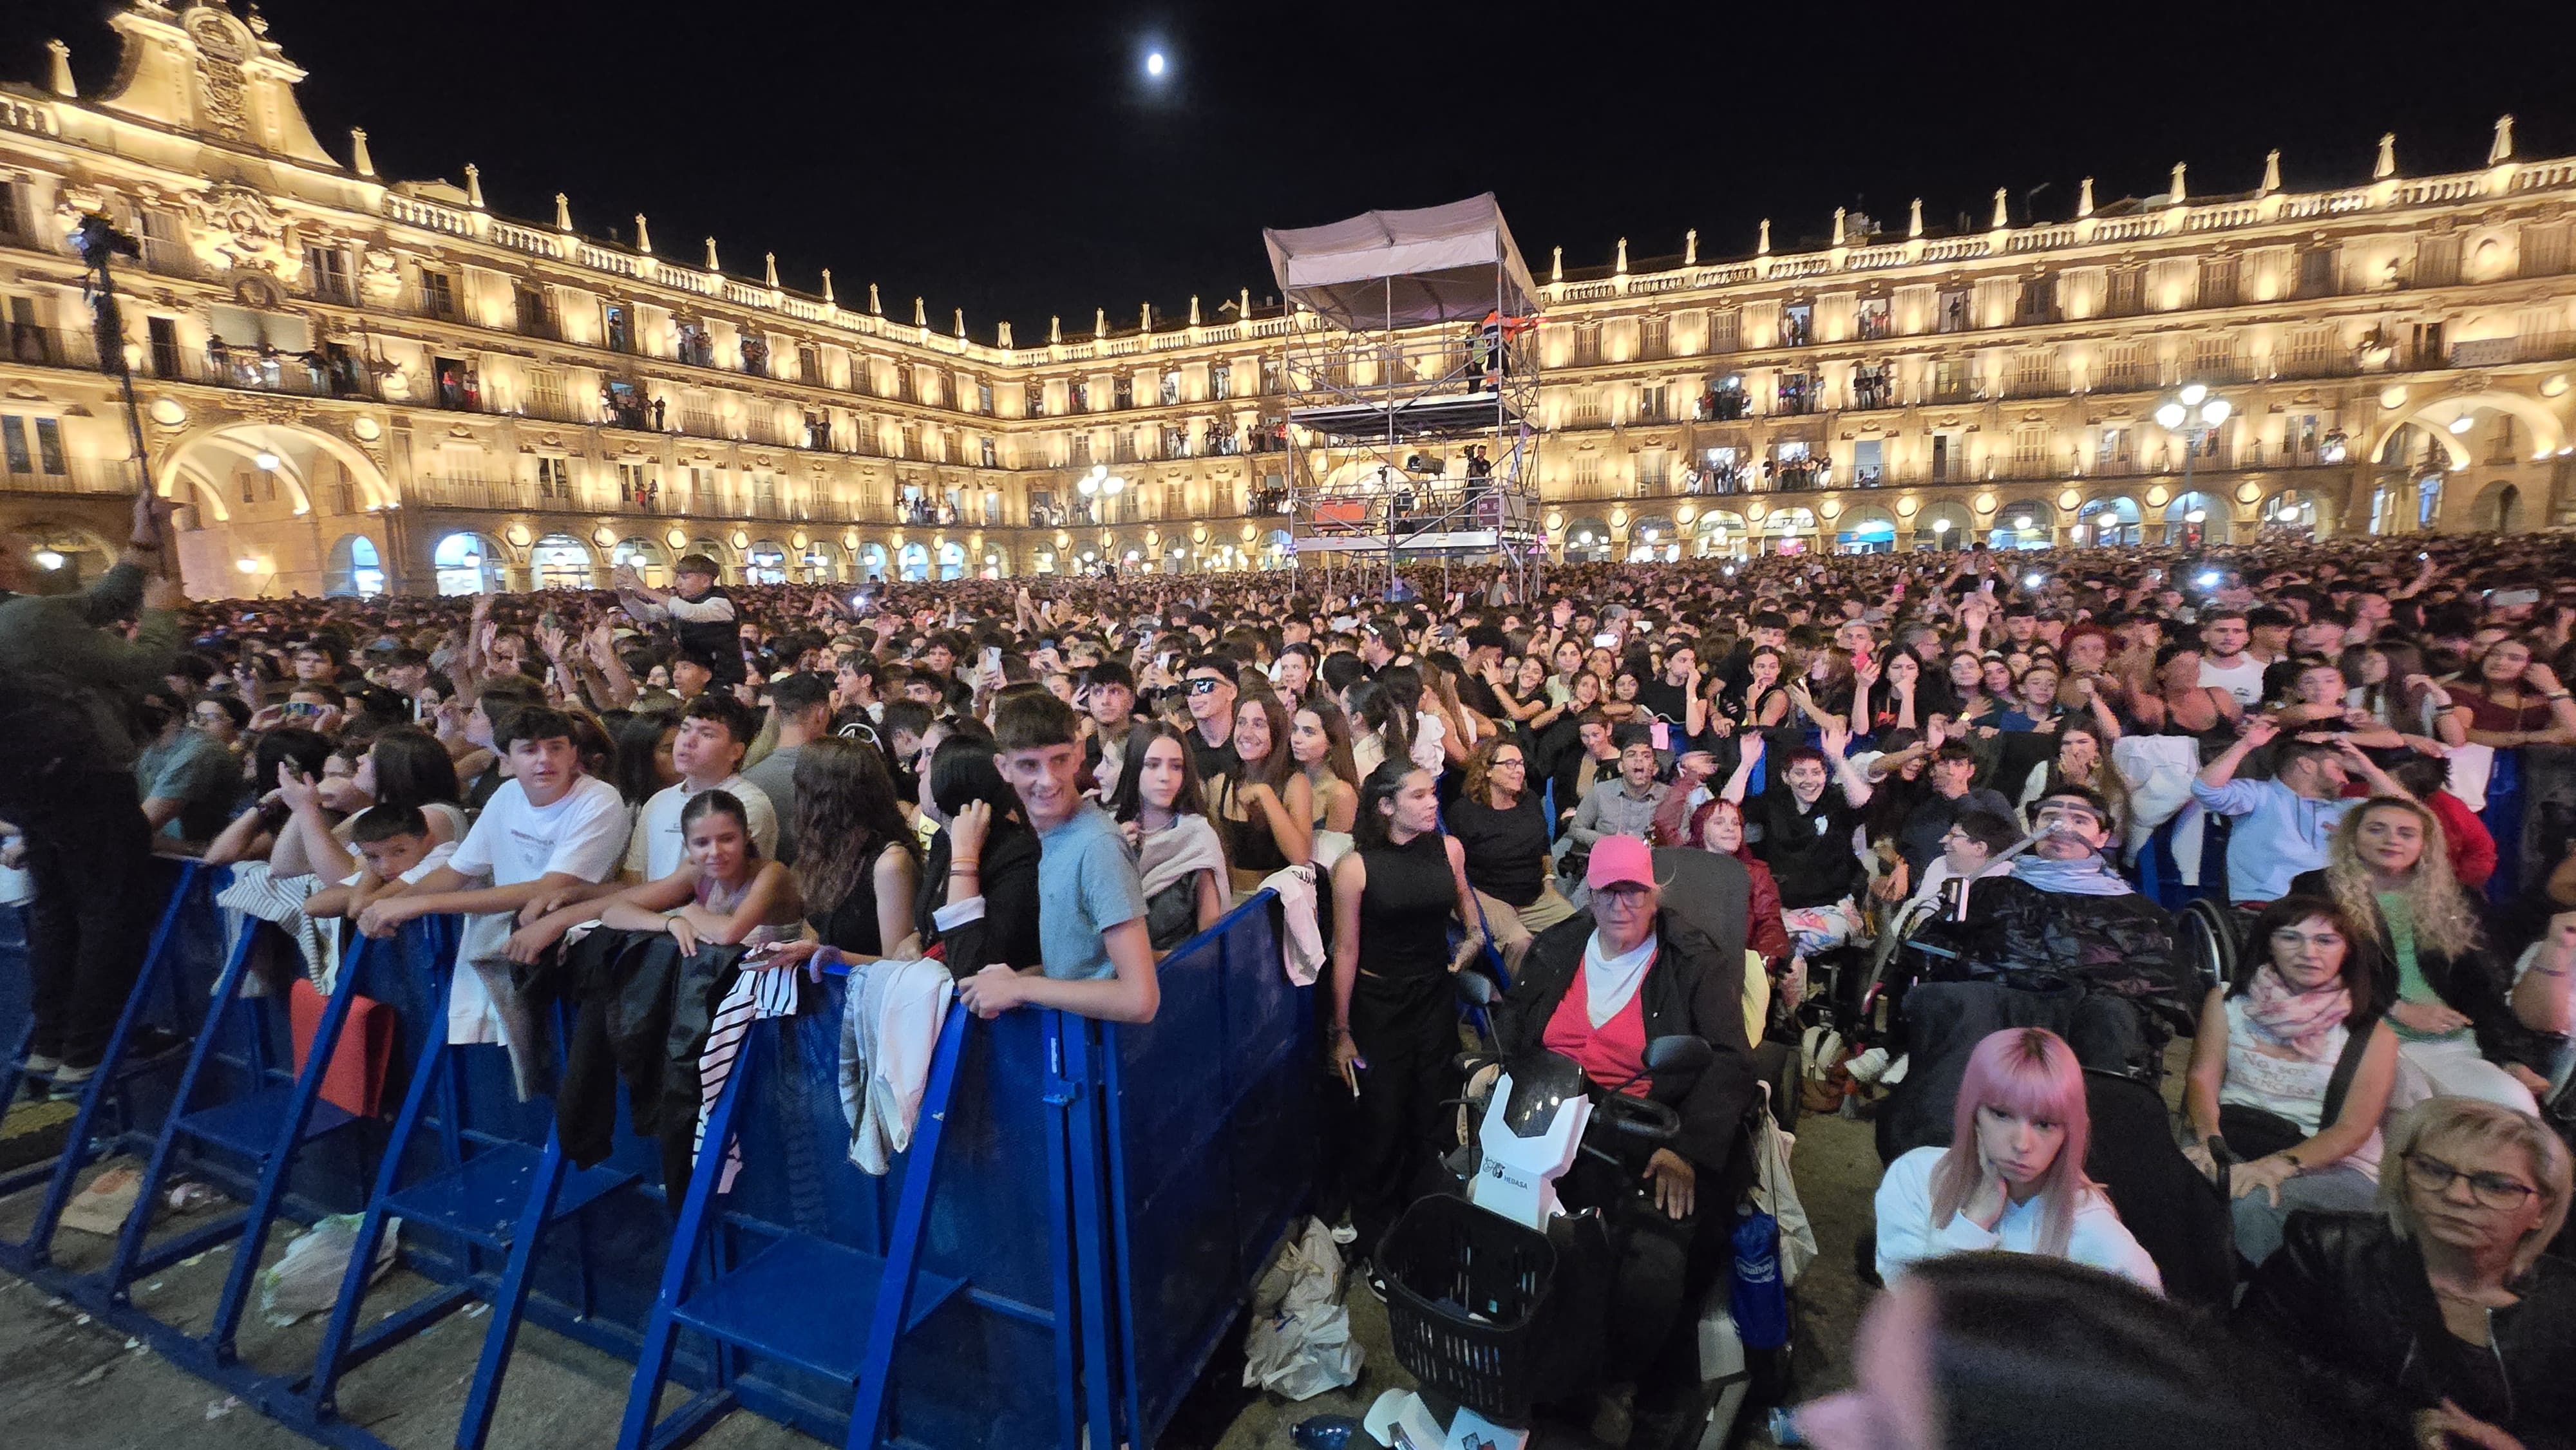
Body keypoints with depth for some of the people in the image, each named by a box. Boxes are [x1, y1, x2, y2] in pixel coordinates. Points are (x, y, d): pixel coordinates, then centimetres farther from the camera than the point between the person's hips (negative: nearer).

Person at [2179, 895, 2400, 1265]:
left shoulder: (2372, 1033, 5)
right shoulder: (2228, 1001, 10)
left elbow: (2353, 1129, -6)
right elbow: (2202, 1077, 0)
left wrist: (2281, 1164, -25)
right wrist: (2209, 1141, -20)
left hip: (2332, 1166, -1)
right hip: (2231, 1143, 1)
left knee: (2255, 1202, -35)